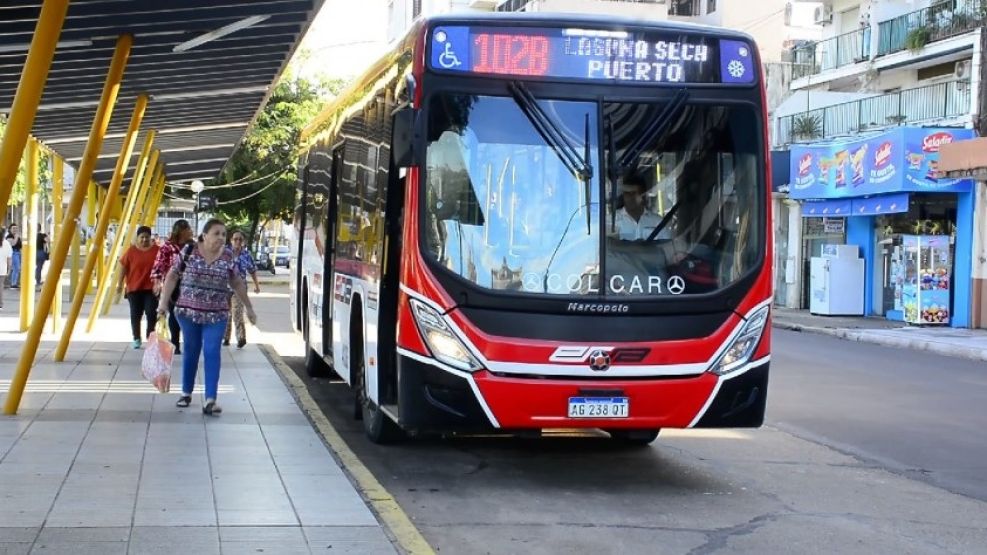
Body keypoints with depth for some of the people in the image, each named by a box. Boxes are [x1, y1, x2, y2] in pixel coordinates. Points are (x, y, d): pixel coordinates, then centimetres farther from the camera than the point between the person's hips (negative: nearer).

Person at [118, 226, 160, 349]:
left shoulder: (156, 250, -1)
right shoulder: (131, 251, -2)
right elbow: (124, 267, 3)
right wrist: (120, 283, 4)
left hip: (151, 288, 0)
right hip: (134, 288, 1)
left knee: (151, 313, -8)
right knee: (135, 314, 5)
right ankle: (137, 339, 16)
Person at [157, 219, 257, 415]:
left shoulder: (228, 256, 1)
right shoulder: (188, 252, -5)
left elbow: (237, 283, 12)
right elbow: (172, 276, 0)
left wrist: (248, 307, 15)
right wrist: (163, 301, -5)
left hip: (216, 315, 0)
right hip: (188, 311, 0)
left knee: (212, 353, -8)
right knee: (191, 351, 11)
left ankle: (210, 400, -9)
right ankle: (186, 393, 27)